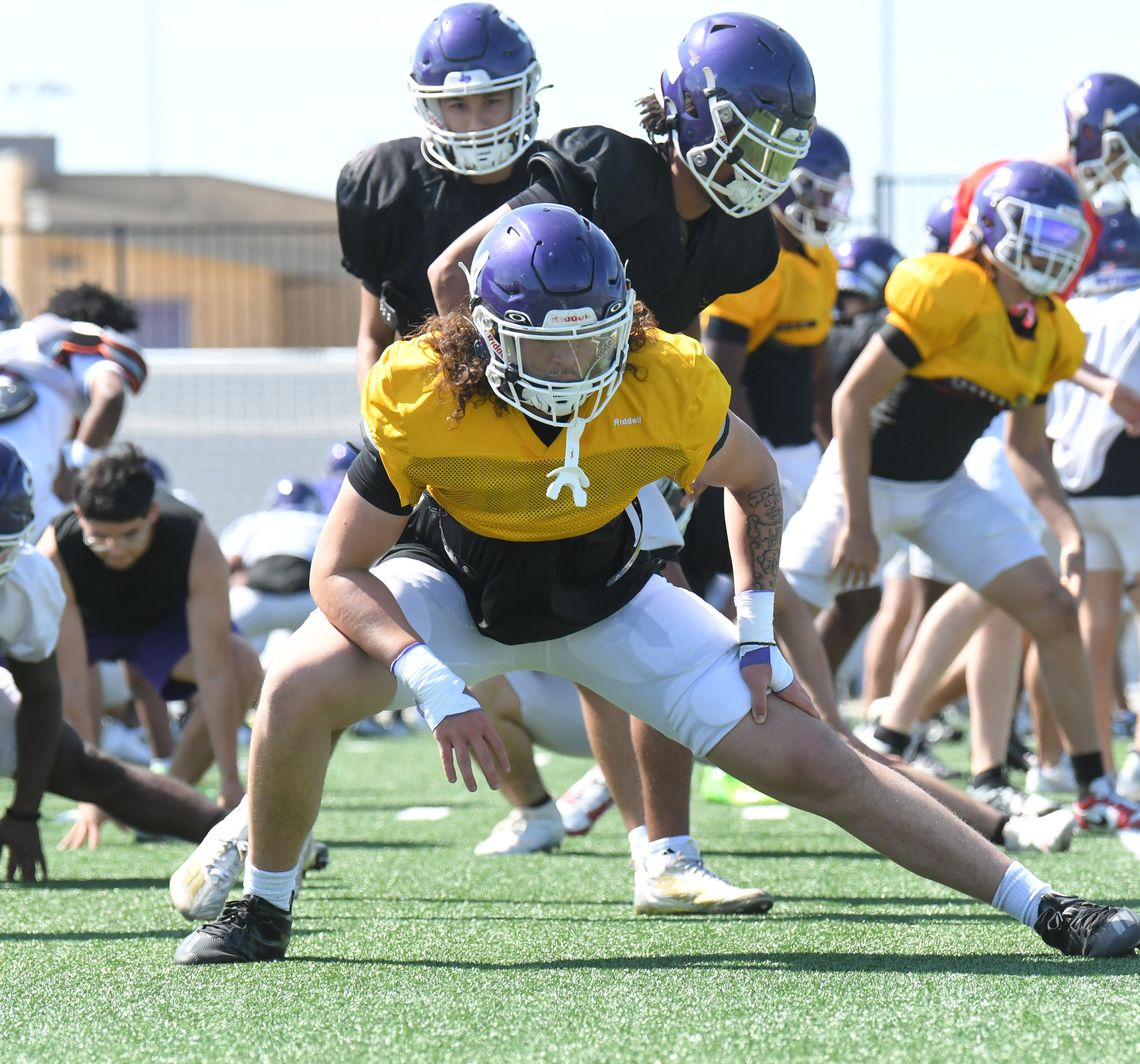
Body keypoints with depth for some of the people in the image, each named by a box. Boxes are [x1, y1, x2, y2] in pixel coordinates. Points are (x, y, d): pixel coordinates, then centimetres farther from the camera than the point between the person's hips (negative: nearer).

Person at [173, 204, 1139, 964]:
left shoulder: (672, 388, -25)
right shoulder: (423, 397, -31)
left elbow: (754, 480, -1)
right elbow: (340, 571, -23)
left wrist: (757, 636, -6)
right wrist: (439, 692, -35)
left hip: (605, 598, 1)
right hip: (455, 587, -1)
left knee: (812, 761, -9)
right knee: (302, 689, -29)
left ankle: (1041, 905, 0)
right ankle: (263, 912, -3)